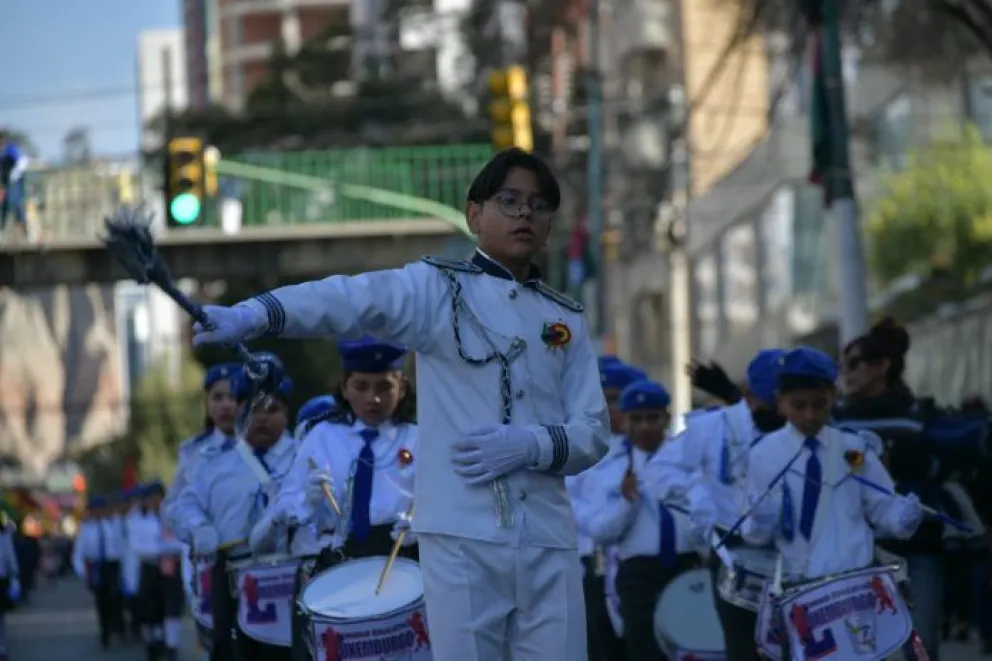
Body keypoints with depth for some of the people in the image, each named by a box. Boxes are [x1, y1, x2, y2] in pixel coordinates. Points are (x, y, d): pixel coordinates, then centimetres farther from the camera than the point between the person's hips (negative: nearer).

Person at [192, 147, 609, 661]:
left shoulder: (566, 320, 15)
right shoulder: (437, 288, 3)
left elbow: (594, 433, 9)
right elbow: (349, 300, -15)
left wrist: (531, 445, -12)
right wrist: (252, 315, -32)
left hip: (548, 543, 3)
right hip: (461, 538, -3)